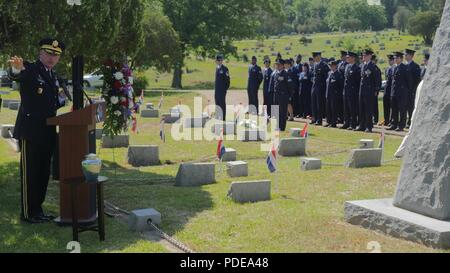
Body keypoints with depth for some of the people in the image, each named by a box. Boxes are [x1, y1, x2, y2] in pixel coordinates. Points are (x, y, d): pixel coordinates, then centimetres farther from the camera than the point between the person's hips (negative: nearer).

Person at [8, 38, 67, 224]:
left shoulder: (53, 76, 15)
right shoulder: (30, 69, -8)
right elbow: (16, 77, -32)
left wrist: (61, 99, 3)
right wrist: (16, 69, -54)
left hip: (47, 132, 8)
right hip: (30, 131, -8)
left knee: (43, 172, 13)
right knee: (29, 173, -1)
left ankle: (37, 210, 24)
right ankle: (27, 213, 6)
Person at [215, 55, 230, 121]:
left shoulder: (225, 69, -11)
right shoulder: (217, 68, 14)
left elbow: (227, 80, -12)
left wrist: (226, 89, -13)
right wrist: (215, 89, 16)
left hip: (222, 90, -8)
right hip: (217, 90, 8)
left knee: (222, 104, -4)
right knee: (217, 103, 12)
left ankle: (223, 118, 0)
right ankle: (218, 117, 20)